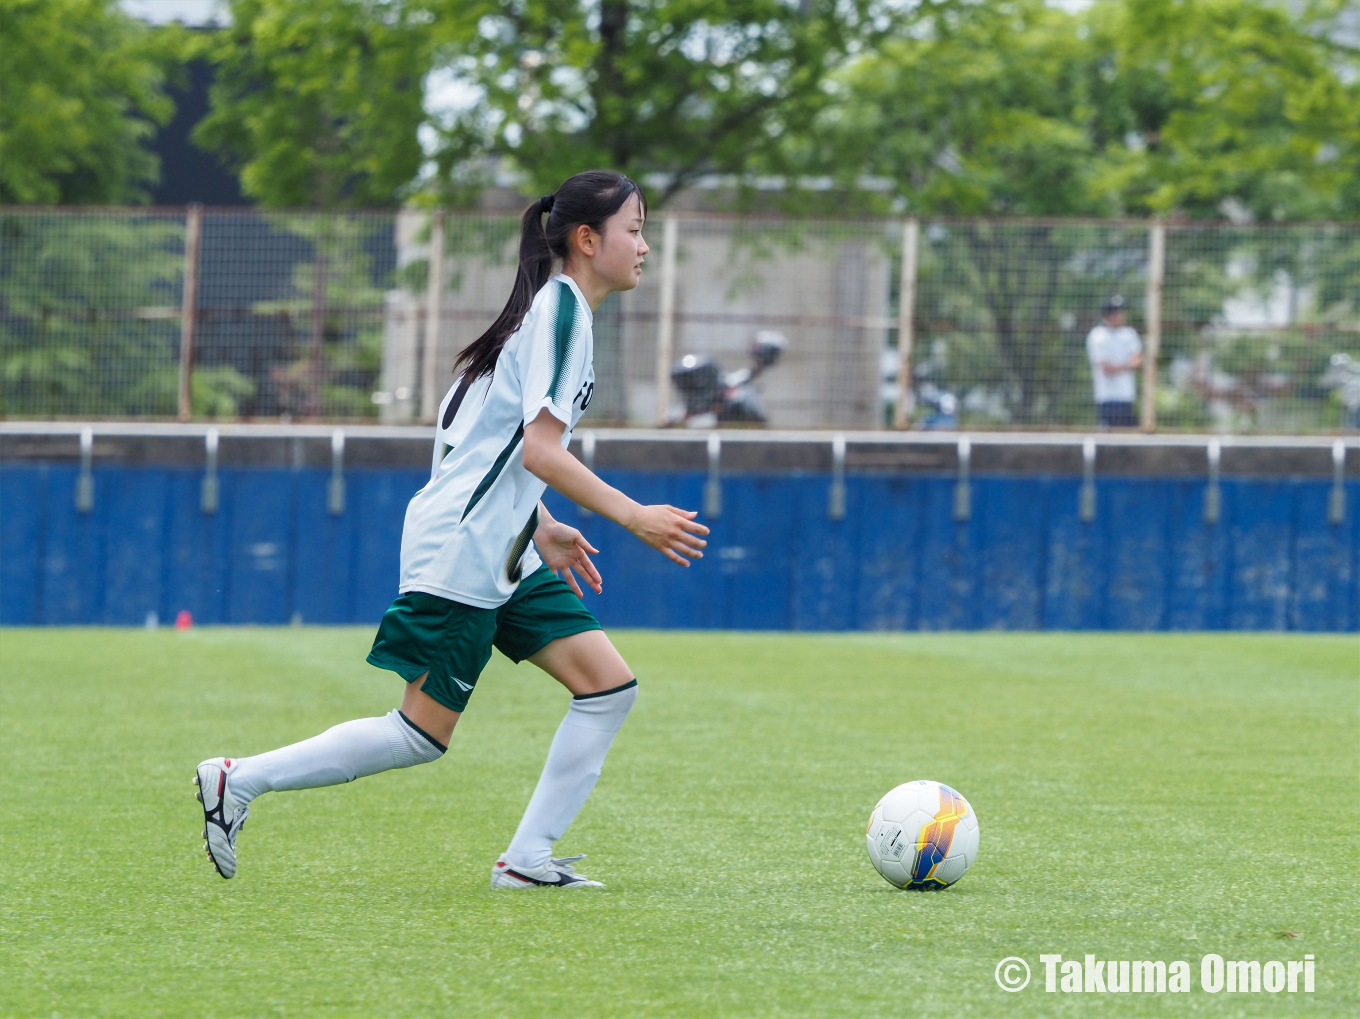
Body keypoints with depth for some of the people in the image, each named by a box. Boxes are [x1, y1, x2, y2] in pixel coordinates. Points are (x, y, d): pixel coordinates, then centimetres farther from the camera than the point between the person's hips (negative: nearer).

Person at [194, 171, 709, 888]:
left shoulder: (557, 307, 16)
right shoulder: (562, 306, -15)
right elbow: (540, 451, -22)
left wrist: (541, 527, 25)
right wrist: (633, 517, -20)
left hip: (506, 557, 10)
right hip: (460, 553, -10)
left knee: (609, 686, 1)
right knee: (424, 734, -5)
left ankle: (528, 858, 1)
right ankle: (238, 781, 3)